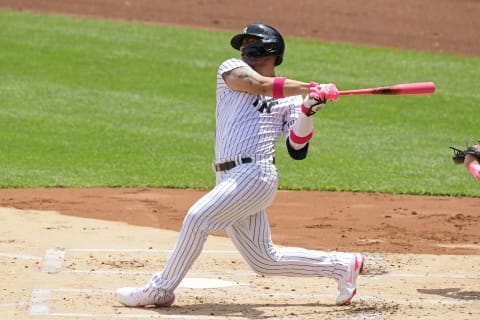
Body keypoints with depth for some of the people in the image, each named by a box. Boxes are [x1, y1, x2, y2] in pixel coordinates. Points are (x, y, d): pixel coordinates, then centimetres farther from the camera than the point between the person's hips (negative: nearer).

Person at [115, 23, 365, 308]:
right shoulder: (231, 69, 13)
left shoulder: (289, 100, 8)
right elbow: (260, 85, -7)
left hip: (255, 175, -5)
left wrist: (307, 111, -18)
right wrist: (310, 88, -13)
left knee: (198, 218, -21)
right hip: (229, 178, 5)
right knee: (266, 261, 8)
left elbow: (297, 149, -3)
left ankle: (160, 291, -9)